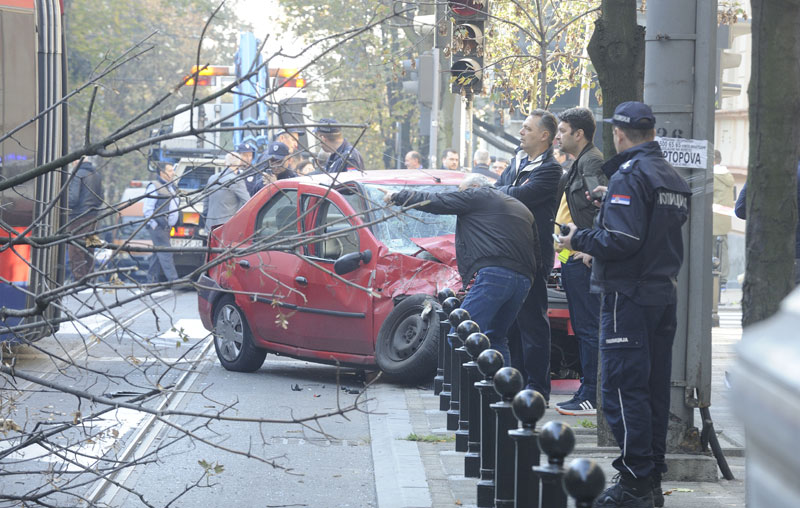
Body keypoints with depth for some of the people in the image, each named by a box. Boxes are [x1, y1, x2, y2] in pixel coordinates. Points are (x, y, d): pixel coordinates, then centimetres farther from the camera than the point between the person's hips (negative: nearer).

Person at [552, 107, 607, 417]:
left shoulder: (591, 162, -13)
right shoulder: (579, 163, 20)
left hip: (583, 260, -11)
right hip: (573, 259, 11)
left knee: (588, 328, -8)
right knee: (582, 327, 13)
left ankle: (592, 397, -6)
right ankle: (587, 391, 19)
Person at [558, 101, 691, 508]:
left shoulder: (628, 176, -14)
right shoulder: (672, 177, 15)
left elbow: (622, 240, -23)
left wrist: (580, 240, -7)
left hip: (630, 296, -9)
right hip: (664, 294, 9)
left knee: (623, 387, -8)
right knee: (655, 388, 11)